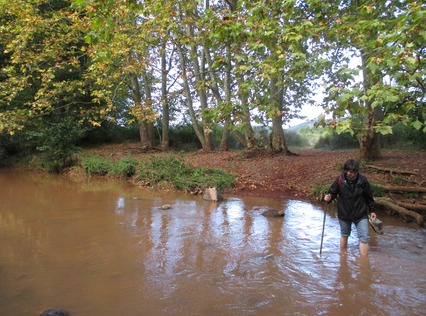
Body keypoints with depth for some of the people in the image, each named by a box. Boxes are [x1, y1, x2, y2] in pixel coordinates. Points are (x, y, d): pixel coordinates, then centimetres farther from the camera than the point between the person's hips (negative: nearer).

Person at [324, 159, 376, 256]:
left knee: (364, 238, -4)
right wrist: (329, 198, -27)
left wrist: (372, 210, 7)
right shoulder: (340, 180, -15)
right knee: (344, 235, 20)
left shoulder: (362, 180, -11)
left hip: (361, 214, 0)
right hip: (344, 214, 0)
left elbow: (368, 196, 1)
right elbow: (333, 192, -5)